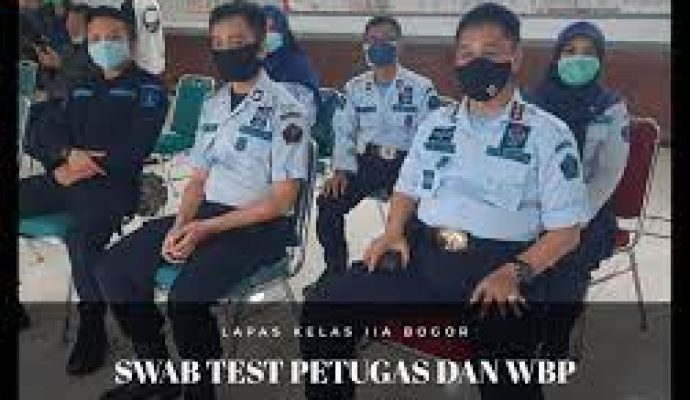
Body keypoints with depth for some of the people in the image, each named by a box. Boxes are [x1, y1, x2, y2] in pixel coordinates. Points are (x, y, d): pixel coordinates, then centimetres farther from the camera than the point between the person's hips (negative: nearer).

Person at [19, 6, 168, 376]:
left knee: (81, 238, -34)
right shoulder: (80, 86, 25)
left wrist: (85, 169, -11)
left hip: (113, 182, -7)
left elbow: (134, 147, -9)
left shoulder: (148, 87, 4)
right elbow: (45, 128, 13)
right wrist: (68, 154, -9)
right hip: (64, 177, 7)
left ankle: (92, 328, -15)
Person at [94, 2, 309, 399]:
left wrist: (207, 229, -17)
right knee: (114, 269, -4)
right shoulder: (212, 105, 13)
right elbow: (198, 178, 14)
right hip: (207, 211, 7)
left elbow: (282, 200, -13)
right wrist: (180, 226, -6)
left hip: (262, 225, -7)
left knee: (186, 297, -30)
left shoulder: (286, 110, -10)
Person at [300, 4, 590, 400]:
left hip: (497, 266, -4)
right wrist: (393, 231, 2)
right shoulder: (436, 123, 16)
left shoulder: (548, 134, 2)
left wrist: (514, 273, -17)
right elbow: (407, 190, 24)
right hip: (422, 254, 4)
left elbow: (566, 231, 0)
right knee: (323, 307, -13)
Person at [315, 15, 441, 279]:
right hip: (365, 161, 3)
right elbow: (343, 132, 8)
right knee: (329, 203, -17)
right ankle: (335, 269, 2)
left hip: (404, 163, -2)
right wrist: (342, 171, -6)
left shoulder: (421, 87, -1)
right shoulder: (354, 87, 9)